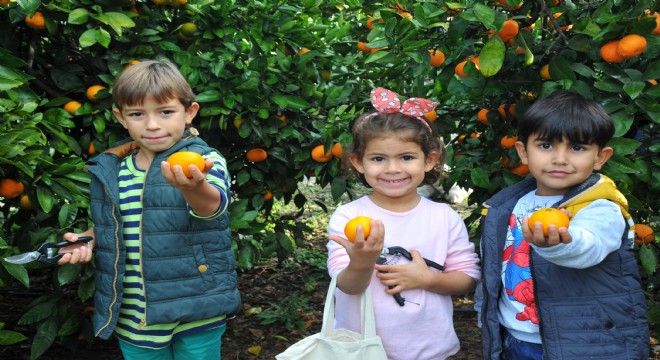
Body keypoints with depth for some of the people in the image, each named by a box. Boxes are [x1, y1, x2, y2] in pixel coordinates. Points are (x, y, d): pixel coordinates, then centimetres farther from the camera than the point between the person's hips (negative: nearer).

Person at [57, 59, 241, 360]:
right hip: (132, 317, 4)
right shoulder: (108, 169, 1)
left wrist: (195, 188, -56)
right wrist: (87, 240, -4)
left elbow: (213, 205, -34)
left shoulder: (204, 161, -13)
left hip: (196, 311, -4)